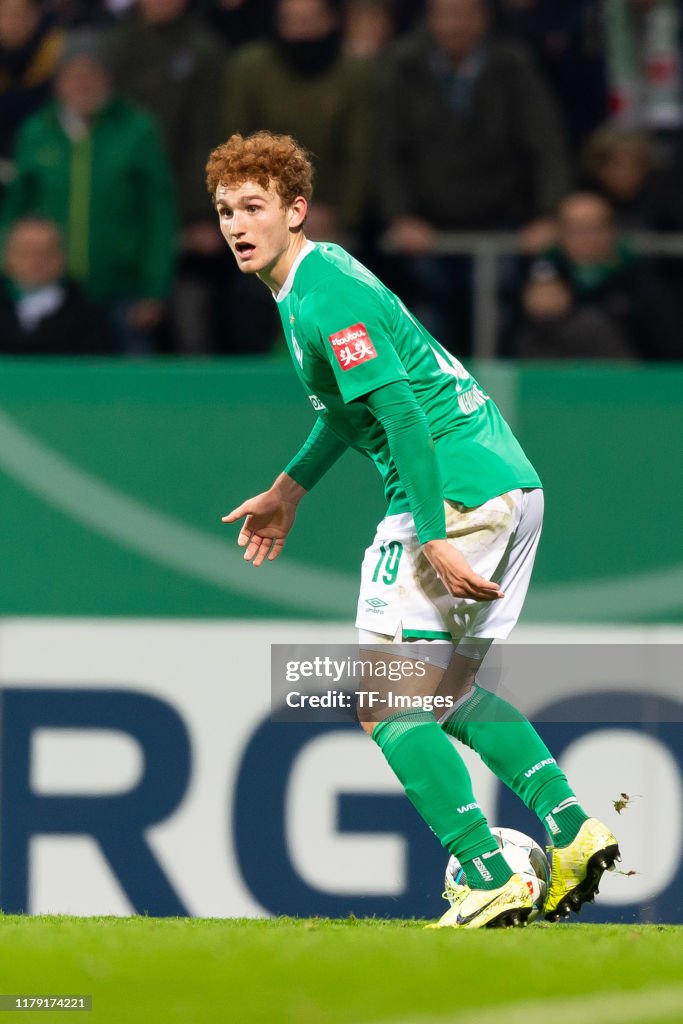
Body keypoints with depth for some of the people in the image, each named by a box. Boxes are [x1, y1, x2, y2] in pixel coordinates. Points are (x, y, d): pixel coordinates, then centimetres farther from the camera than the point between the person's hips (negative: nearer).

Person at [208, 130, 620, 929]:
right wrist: (292, 485, 36)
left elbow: (402, 411, -22)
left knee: (387, 701, -5)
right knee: (447, 688, 20)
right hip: (511, 482, 10)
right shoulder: (322, 273, 17)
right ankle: (569, 823, 6)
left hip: (454, 492, -10)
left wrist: (433, 539, -25)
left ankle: (488, 877, -12)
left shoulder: (322, 300, -14)